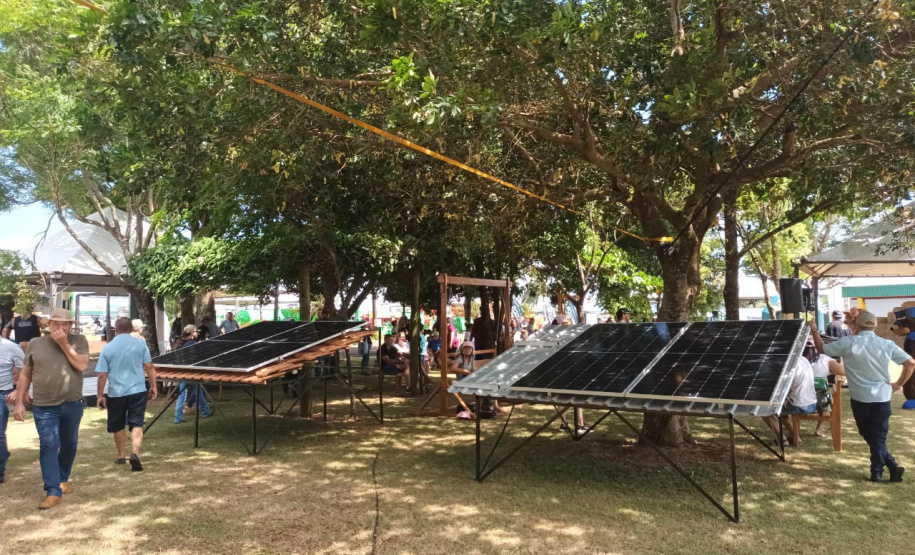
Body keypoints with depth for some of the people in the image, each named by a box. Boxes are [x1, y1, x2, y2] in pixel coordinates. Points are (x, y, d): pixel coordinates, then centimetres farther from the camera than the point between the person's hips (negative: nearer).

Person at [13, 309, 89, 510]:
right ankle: (53, 491, -6)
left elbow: (82, 365, -15)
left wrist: (64, 344, -17)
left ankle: (63, 479, 36)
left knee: (69, 445, 15)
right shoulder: (35, 344, 2)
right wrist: (19, 402, 3)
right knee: (48, 446, -8)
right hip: (44, 407, -1)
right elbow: (25, 374, 7)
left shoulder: (79, 341, -1)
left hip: (73, 405, 1)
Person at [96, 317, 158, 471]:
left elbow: (102, 375, -1)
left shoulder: (108, 347, -1)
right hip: (138, 391, -1)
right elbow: (149, 367, -2)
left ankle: (121, 456, 27)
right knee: (137, 424, 0)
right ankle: (135, 453, -19)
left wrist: (100, 395, 8)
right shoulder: (140, 343, -2)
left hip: (116, 394, 1)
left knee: (118, 426, 17)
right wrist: (154, 387, 7)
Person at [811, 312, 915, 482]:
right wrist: (899, 384, 5)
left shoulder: (847, 343, -8)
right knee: (878, 436, 11)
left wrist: (814, 330, 15)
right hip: (882, 397, 2)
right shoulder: (887, 344, -2)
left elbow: (821, 349, 3)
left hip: (860, 398, -2)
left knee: (869, 435, 13)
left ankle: (892, 464, 10)